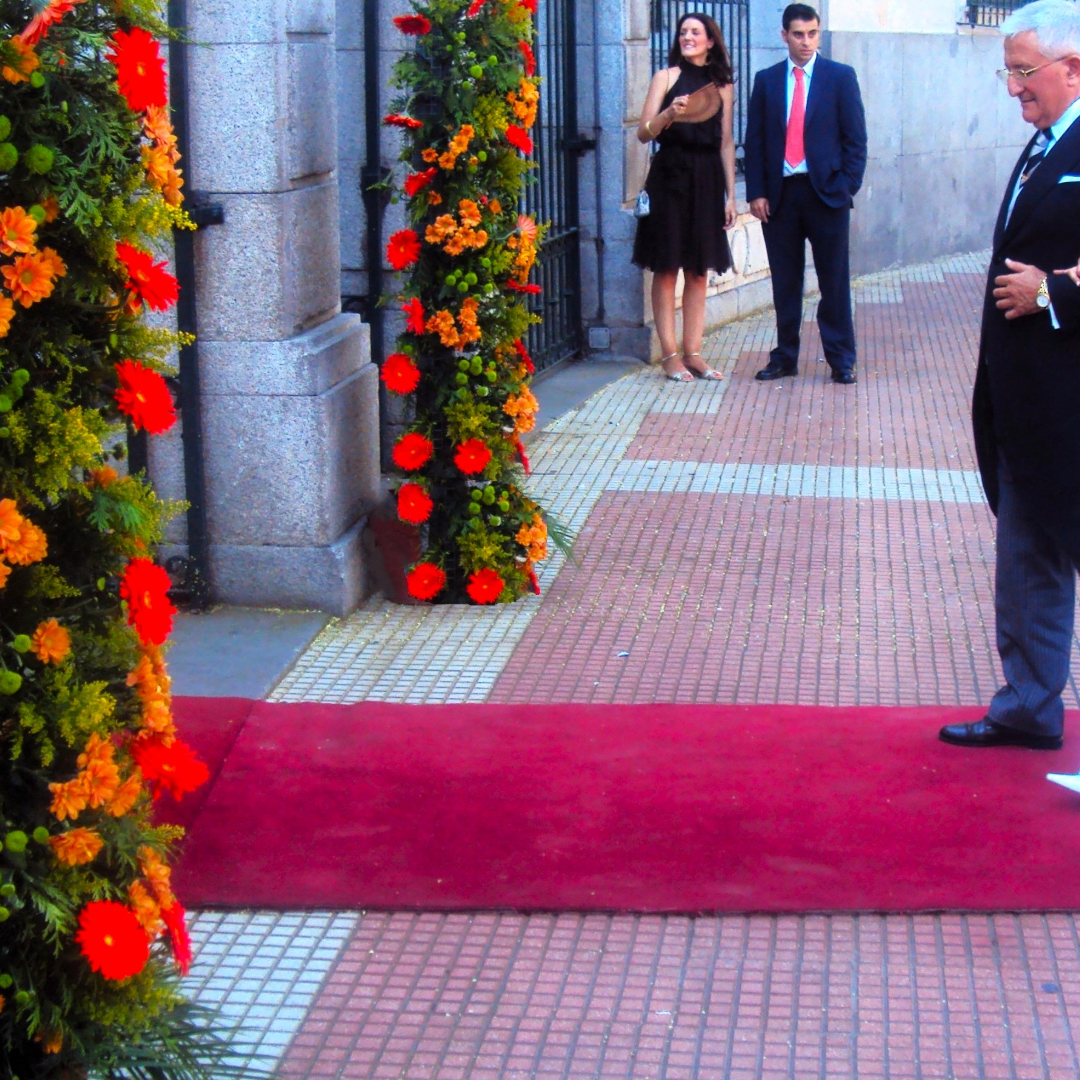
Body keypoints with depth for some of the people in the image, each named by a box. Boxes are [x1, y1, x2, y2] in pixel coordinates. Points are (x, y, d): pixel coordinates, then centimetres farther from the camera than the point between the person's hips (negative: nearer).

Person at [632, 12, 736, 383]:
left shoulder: (722, 85, 12)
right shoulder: (666, 77, 4)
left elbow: (726, 143, 12)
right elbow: (644, 132, -2)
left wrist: (730, 194, 7)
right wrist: (669, 114, -22)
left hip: (706, 182, 3)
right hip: (669, 178, -3)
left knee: (699, 271, 5)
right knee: (667, 268, -3)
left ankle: (693, 353, 9)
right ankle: (670, 355, -1)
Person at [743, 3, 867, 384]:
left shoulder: (841, 77, 3)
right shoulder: (766, 80, 8)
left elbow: (855, 138, 1)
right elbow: (754, 140, 8)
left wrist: (847, 186, -8)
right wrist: (756, 192, -1)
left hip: (825, 191, -2)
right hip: (779, 192, 2)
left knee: (834, 281, 2)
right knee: (785, 281, 7)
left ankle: (841, 360, 9)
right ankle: (785, 357, 15)